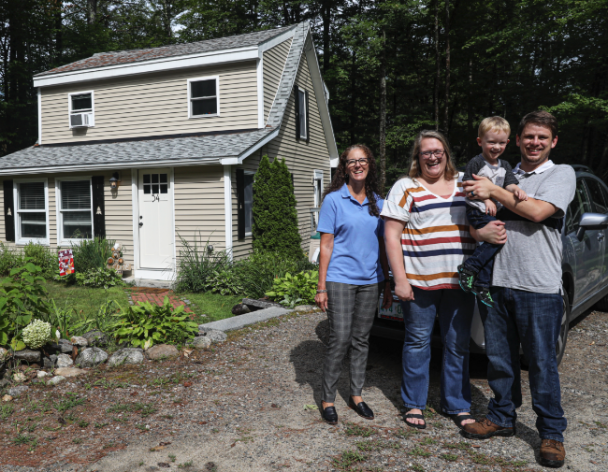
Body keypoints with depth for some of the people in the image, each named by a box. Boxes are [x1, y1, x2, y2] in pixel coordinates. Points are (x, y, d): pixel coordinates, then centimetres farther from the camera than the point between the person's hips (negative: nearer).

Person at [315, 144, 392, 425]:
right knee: (340, 340, -5)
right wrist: (322, 286, -8)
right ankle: (328, 400, 8)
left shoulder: (378, 202, 11)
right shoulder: (334, 200, -2)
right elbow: (326, 245, -4)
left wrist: (386, 283, 12)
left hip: (370, 280, 4)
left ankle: (356, 395, 24)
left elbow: (382, 245, 15)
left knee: (361, 340, 11)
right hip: (340, 279, -4)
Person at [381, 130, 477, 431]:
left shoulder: (464, 183, 13)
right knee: (418, 342, 6)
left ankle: (458, 405, 24)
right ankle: (414, 404, 21)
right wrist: (400, 279, -12)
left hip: (459, 280, 4)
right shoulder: (406, 187, 0)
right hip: (419, 279, -3)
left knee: (458, 344, 10)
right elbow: (391, 235, -5)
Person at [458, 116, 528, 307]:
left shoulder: (505, 166, 16)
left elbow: (510, 183, 2)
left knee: (492, 246, 3)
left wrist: (516, 190, -22)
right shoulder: (476, 162, -4)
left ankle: (482, 284, 10)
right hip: (477, 211, -7)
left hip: (494, 212, 7)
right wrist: (485, 199, -20)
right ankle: (468, 268, -15)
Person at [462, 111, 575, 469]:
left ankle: (552, 432, 20)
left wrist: (494, 192, -8)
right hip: (497, 282, 4)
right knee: (499, 358, 12)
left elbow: (537, 212, -14)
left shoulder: (562, 174, 2)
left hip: (539, 287, -4)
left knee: (542, 362, 4)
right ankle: (502, 417, 29)